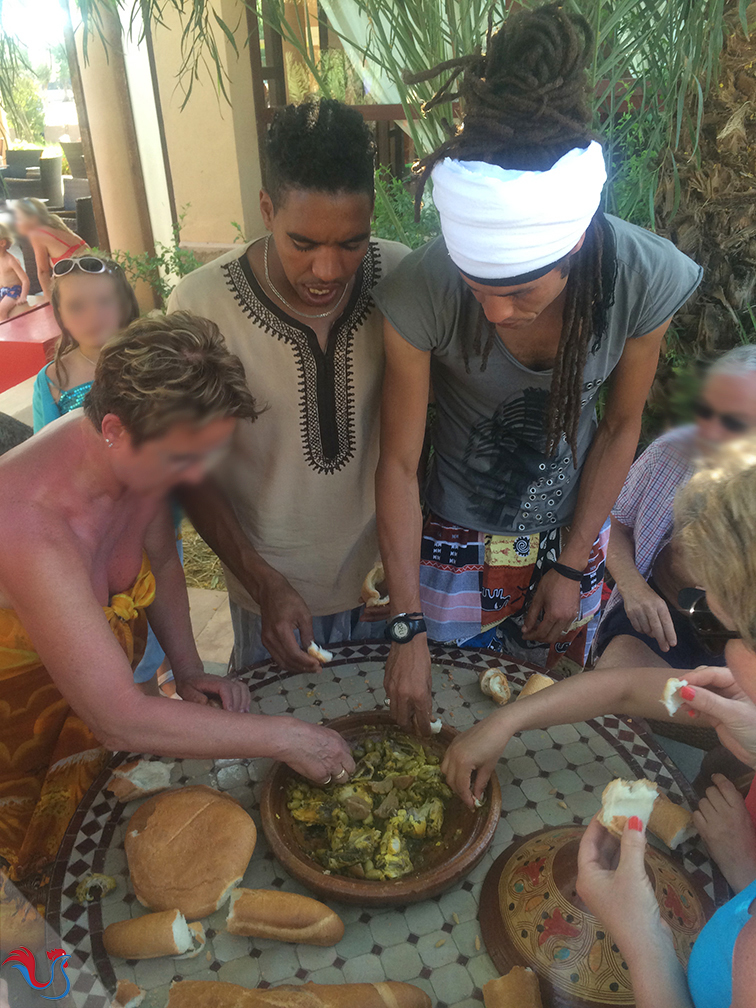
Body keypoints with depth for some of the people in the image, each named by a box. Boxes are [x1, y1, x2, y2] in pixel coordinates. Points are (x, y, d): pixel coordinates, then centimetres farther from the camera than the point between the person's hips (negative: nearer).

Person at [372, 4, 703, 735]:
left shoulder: (646, 278, -23)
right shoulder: (421, 292, -28)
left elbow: (620, 426, -8)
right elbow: (397, 463, -19)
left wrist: (572, 567, -4)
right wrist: (406, 627, -17)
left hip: (571, 536, 2)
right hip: (455, 542, -1)